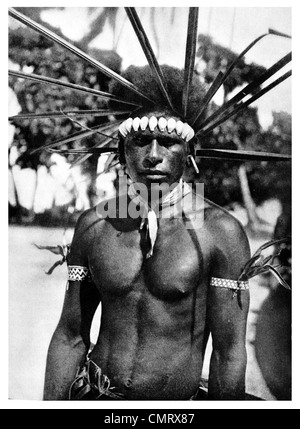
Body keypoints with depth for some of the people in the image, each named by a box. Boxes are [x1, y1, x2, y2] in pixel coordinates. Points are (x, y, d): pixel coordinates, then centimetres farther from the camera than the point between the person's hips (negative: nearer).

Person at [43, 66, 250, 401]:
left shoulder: (221, 231, -13)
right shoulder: (94, 224, -3)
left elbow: (229, 351, -9)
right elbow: (69, 335, 2)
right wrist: (50, 402, 3)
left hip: (178, 401, -2)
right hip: (93, 394, 2)